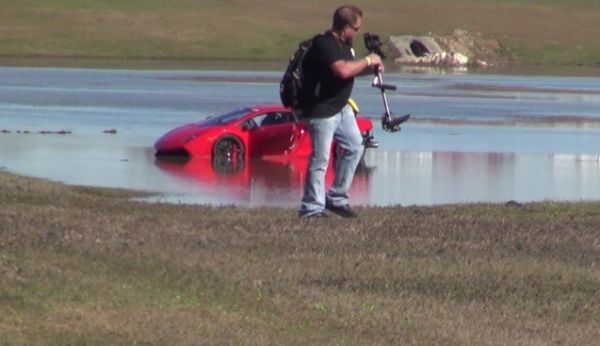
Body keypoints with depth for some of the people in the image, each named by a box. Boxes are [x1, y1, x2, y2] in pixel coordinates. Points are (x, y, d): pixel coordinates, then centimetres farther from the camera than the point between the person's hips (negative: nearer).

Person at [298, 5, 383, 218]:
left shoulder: (343, 44, 8)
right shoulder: (324, 45, -23)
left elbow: (350, 70, 20)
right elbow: (343, 70, -35)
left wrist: (370, 69, 1)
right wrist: (368, 61, -21)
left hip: (340, 107, 10)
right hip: (321, 111, -10)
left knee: (354, 147, 13)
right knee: (320, 159, -6)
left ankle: (337, 199, 22)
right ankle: (311, 209, 2)